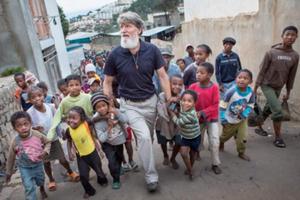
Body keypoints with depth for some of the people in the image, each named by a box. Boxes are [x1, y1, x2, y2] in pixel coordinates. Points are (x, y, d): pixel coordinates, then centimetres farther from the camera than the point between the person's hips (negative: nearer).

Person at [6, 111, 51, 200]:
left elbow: (47, 142, -4)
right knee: (29, 188, -6)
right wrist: (9, 172, 3)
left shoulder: (37, 135, -24)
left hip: (38, 164, 2)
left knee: (40, 181, 26)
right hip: (25, 168, -2)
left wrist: (45, 151, -23)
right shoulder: (15, 142, -24)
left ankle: (42, 189, 61)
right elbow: (11, 158, -8)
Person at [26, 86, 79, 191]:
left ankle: (70, 172, 42)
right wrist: (34, 128, -32)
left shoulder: (51, 106, -13)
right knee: (46, 162, 17)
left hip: (54, 138, 1)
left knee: (62, 159, 11)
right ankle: (51, 180, 43)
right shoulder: (29, 112, -21)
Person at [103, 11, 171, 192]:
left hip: (151, 101, 2)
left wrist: (170, 101, -6)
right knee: (144, 137, -15)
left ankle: (144, 160, 45)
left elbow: (163, 76, -4)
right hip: (130, 104, -2)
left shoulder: (152, 50, -11)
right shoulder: (115, 54, -12)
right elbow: (107, 83, -2)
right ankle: (151, 177, 4)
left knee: (149, 137, 15)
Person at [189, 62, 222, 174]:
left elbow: (215, 106, -15)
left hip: (212, 118, -1)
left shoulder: (214, 87, -15)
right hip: (198, 119, 1)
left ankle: (215, 164, 18)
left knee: (215, 142, 0)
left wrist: (202, 113, -22)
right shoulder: (192, 87, -11)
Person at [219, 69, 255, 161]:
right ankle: (221, 142, 54)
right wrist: (223, 119, -21)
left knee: (242, 137, 5)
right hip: (229, 120, -2)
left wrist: (244, 114, -20)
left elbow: (250, 106, -3)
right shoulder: (231, 91, -29)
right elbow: (223, 105, -21)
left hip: (241, 120, 2)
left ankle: (241, 152, 30)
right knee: (225, 135, 20)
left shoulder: (251, 92, -18)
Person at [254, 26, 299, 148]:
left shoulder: (295, 56, -1)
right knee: (277, 110, -12)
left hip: (278, 87, 5)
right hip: (267, 85, -5)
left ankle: (259, 127, 36)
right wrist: (255, 88, -10)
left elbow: (291, 76, 6)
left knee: (268, 109, 15)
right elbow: (262, 71, -10)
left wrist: (288, 92, 9)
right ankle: (278, 137, 0)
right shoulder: (271, 52, -13)